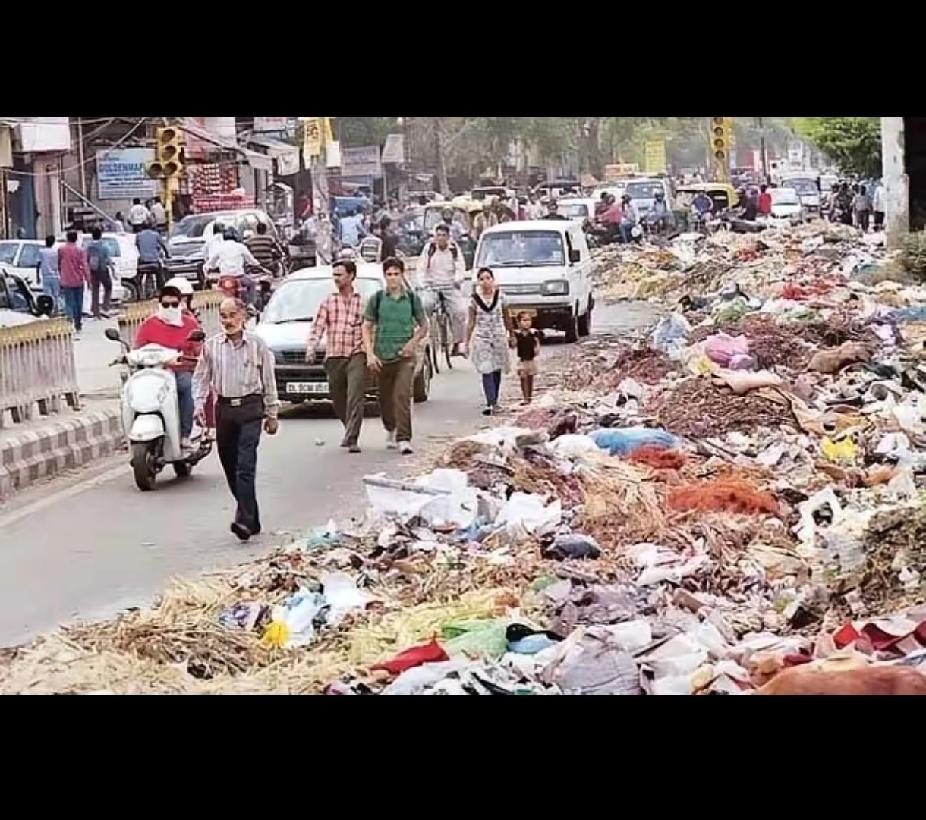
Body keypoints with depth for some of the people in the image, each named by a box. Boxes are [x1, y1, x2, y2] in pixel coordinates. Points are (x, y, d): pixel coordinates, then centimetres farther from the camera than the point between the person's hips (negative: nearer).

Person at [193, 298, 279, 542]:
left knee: (245, 466, -15)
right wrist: (199, 405, -4)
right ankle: (251, 519, 19)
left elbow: (268, 380, 6)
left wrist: (272, 414, 7)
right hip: (224, 408, 4)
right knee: (230, 467, 7)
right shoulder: (211, 345, 6)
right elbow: (201, 378, 11)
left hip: (250, 407, -4)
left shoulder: (257, 344, 1)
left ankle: (245, 520, -20)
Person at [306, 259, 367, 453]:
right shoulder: (328, 302, 12)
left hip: (356, 356, -3)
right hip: (333, 357, 3)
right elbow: (317, 328, 6)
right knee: (338, 400, 10)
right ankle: (350, 432, 33)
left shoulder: (362, 302, 7)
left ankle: (352, 439, -19)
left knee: (355, 398, -16)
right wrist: (311, 348, -9)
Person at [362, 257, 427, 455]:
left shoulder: (412, 299, 4)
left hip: (405, 355, -2)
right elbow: (366, 327, 5)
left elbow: (423, 326, 12)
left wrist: (413, 342, -7)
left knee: (402, 396, -15)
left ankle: (404, 439, -18)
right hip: (382, 356, 2)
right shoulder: (377, 299, 3)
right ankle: (390, 430, 38)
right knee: (385, 399, 11)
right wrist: (370, 353, -6)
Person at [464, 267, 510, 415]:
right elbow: (471, 323, 5)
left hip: (499, 337, 1)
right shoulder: (475, 299, -1)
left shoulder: (500, 296, 1)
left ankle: (494, 401, 23)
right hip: (481, 338, -1)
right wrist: (467, 341, 5)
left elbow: (506, 317, 11)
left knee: (497, 370, 8)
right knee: (486, 371, -10)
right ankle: (490, 404, -14)